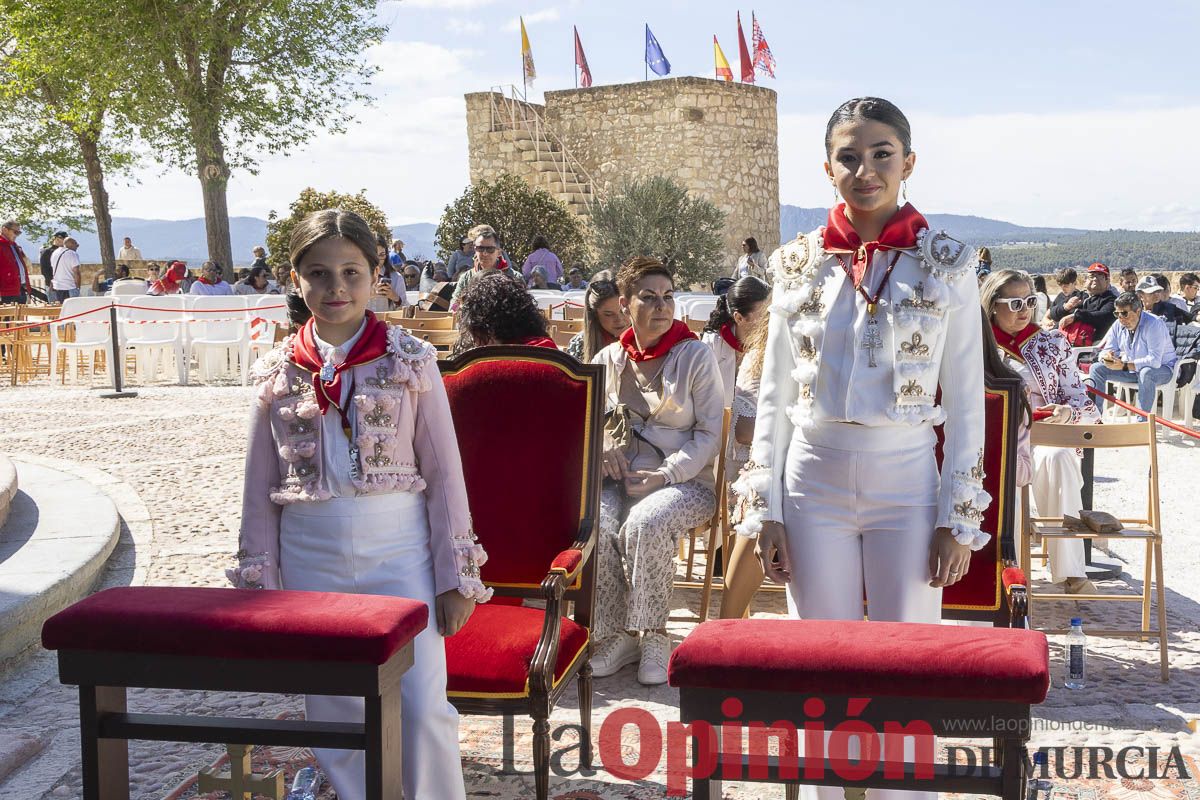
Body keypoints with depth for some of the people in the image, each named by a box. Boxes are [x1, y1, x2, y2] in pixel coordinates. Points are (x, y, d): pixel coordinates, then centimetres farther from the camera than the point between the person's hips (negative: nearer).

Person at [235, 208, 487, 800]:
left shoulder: (410, 360, -3)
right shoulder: (277, 372, 4)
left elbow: (444, 472, -2)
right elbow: (259, 489, 8)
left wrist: (454, 577, -4)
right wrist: (259, 583, 7)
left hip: (397, 551, -2)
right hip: (309, 561, 3)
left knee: (421, 708, -5)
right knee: (332, 714, 11)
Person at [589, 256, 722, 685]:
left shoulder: (696, 356, 3)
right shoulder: (609, 359, 13)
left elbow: (709, 433, -1)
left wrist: (665, 475, -14)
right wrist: (606, 450, -1)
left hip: (684, 481, -3)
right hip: (619, 480, 3)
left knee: (646, 524, -34)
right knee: (593, 525, -28)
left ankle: (652, 635, -17)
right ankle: (616, 637, -14)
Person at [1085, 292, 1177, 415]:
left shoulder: (1154, 324, -25)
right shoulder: (1118, 325, -4)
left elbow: (1154, 360, -33)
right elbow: (1108, 349, 4)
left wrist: (1124, 366, -35)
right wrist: (1106, 356, -23)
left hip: (1161, 368, -7)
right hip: (1131, 368, 7)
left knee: (1146, 373, -41)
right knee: (1096, 368, -7)